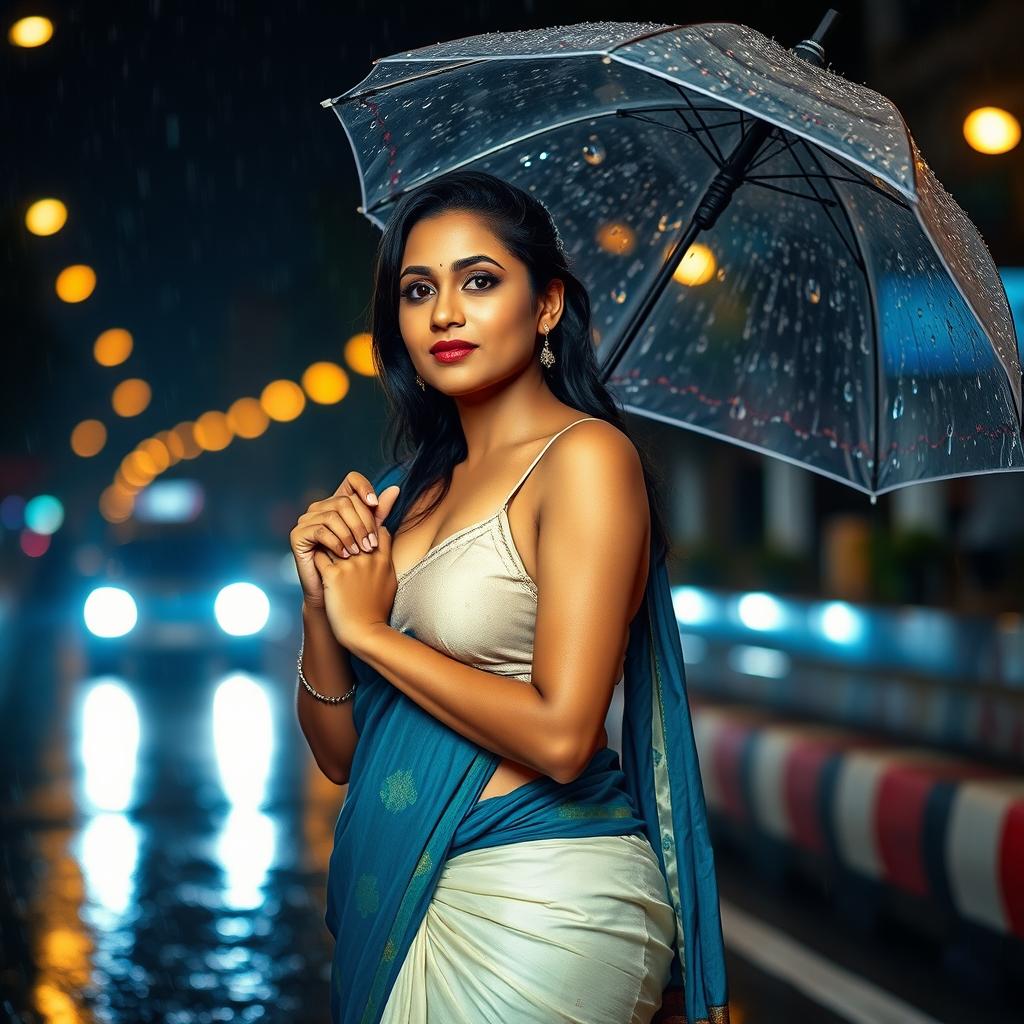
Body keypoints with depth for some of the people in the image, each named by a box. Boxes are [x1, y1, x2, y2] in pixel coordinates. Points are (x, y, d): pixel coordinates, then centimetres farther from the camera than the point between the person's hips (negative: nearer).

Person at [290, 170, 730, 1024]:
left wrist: (369, 629, -11)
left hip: (537, 900, -7)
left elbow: (559, 735, -22)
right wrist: (322, 605, -8)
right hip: (410, 902, 7)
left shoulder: (586, 456, -11)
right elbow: (340, 753, 9)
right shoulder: (421, 489, 10)